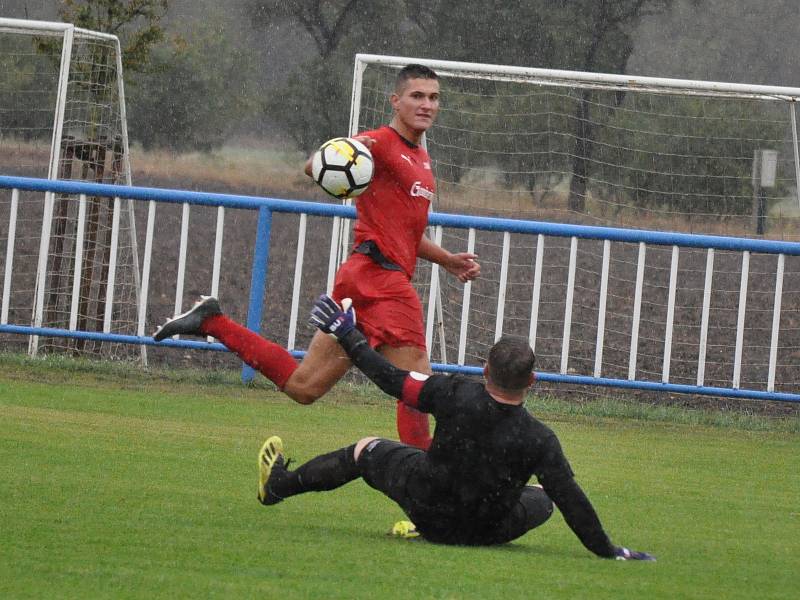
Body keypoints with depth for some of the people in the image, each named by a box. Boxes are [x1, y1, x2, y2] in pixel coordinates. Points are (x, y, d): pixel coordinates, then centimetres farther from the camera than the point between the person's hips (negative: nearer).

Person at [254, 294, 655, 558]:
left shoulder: (456, 396, -25)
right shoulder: (539, 440, -26)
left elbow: (392, 380, -16)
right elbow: (570, 499, -24)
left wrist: (348, 336, -5)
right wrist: (606, 550, -15)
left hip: (426, 508, 0)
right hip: (490, 530, 0)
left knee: (367, 450, 24)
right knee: (543, 498, 32)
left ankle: (278, 484, 45)